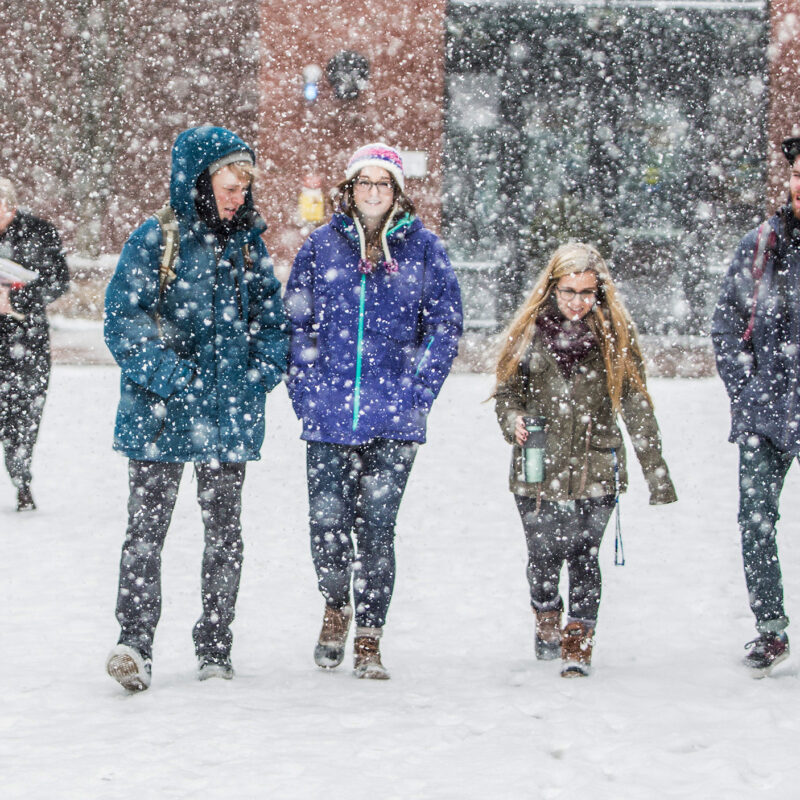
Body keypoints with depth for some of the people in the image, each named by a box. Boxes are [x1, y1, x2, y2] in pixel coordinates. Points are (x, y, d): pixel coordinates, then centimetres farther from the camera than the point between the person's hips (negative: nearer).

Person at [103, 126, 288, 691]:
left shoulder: (249, 245, 10)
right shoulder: (155, 240, -3)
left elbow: (271, 316, 17)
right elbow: (124, 320, -8)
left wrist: (262, 374, 0)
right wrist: (171, 377, -17)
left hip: (231, 414, 4)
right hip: (160, 413, -4)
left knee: (224, 528, 9)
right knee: (147, 527, -10)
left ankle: (215, 648, 17)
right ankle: (134, 644, -13)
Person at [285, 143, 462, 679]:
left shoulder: (422, 248, 3)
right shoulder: (323, 244, 6)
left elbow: (446, 324, 5)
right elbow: (295, 321, 10)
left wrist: (419, 391, -4)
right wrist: (305, 389, 0)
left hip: (394, 416, -1)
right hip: (329, 413, 1)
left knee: (377, 528, -1)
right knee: (327, 524, -2)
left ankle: (369, 639, 9)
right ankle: (336, 607, 26)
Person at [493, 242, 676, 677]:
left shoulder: (614, 333, 2)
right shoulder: (530, 330, 4)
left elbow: (636, 406, 3)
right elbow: (507, 389, 12)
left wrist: (656, 473, 0)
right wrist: (514, 421, -11)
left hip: (595, 466, -1)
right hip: (538, 467, 1)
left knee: (583, 554, -9)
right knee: (544, 554, 1)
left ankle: (579, 642, 4)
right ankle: (546, 618, 31)